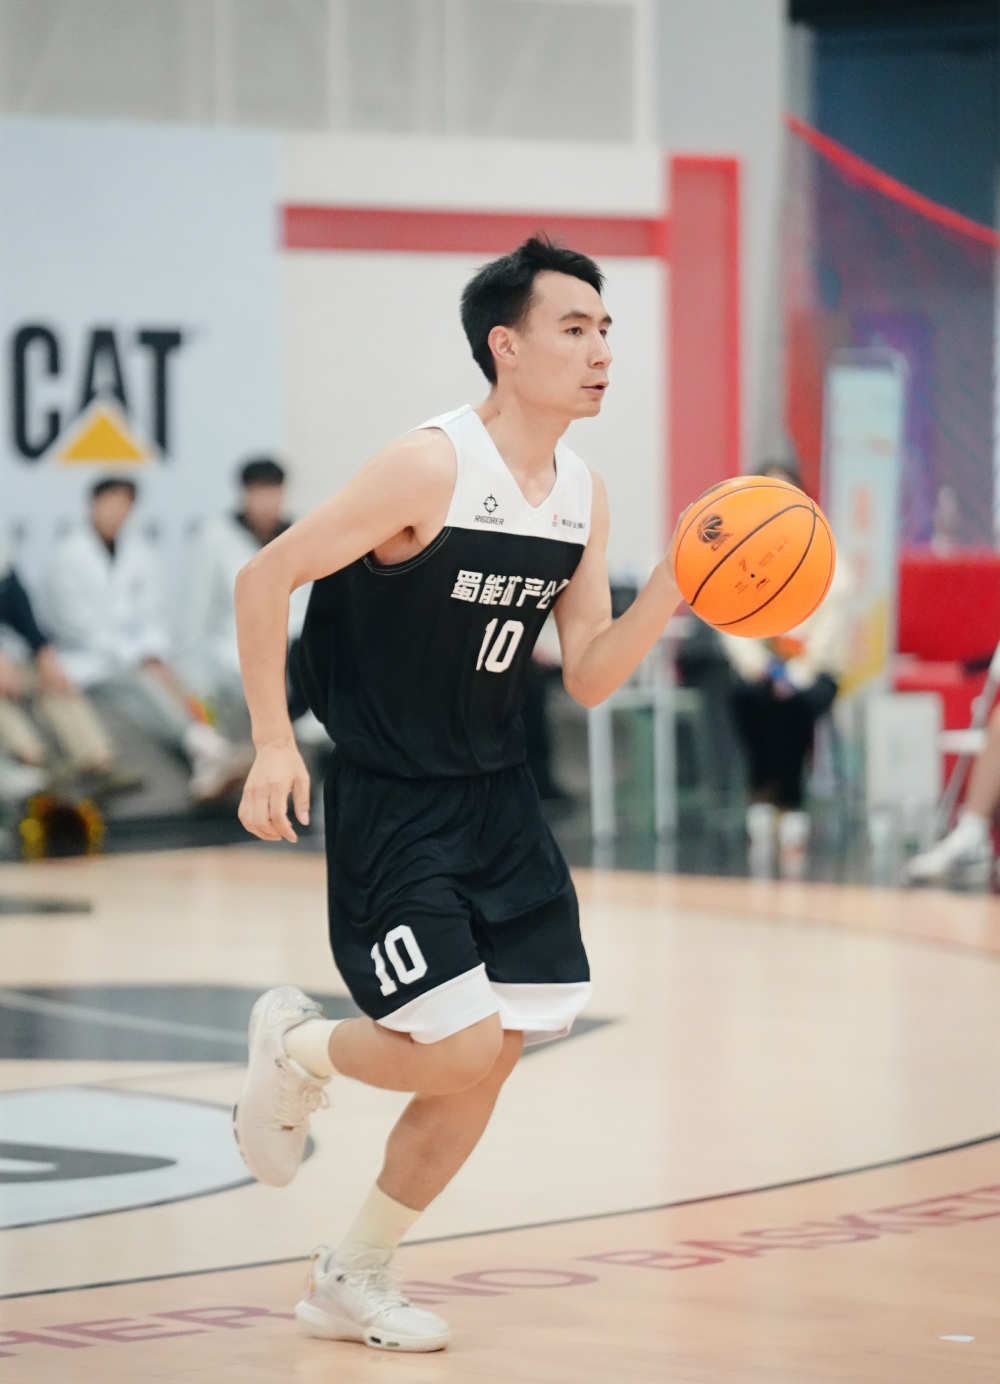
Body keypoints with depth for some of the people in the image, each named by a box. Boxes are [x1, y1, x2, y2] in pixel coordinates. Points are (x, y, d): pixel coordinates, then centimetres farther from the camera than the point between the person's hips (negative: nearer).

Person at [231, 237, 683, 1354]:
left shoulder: (583, 496, 3)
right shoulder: (432, 468, -19)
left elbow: (588, 679, 7)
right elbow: (265, 579, -16)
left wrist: (670, 587, -10)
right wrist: (272, 746, -19)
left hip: (495, 796, 8)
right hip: (388, 804, -8)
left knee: (489, 1055, 6)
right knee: (465, 1046, -15)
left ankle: (352, 1280, 22)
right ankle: (296, 1046, 17)